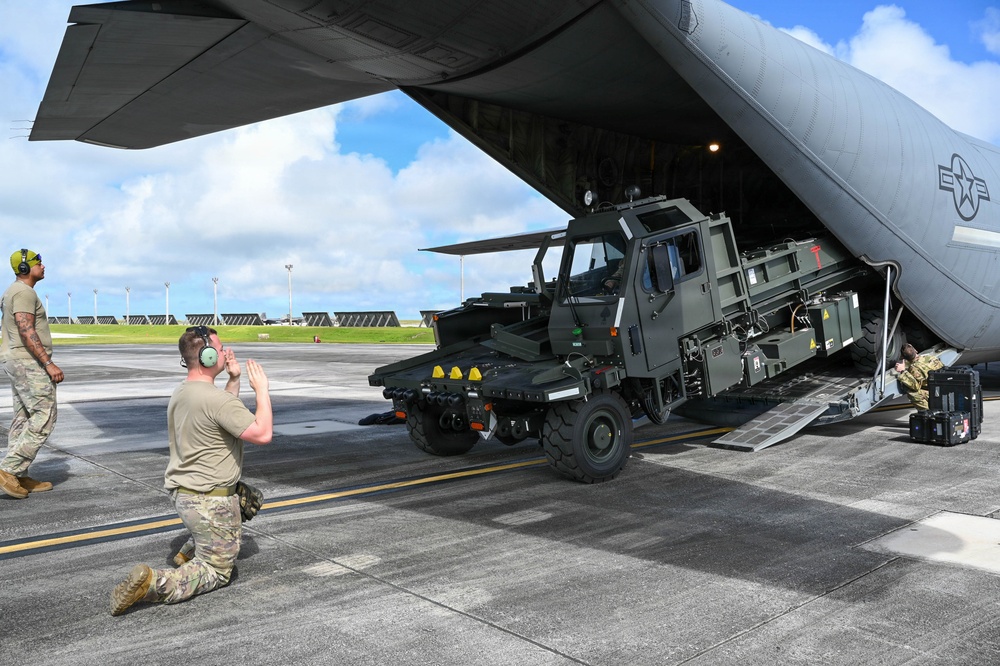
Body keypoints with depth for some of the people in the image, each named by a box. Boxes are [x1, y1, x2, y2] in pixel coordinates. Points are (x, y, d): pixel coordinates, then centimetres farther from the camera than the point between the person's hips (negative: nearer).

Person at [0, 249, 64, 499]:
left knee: (23, 419, 11)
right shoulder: (24, 292, -14)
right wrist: (49, 363, -26)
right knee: (44, 418, -9)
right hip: (28, 360, -11)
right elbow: (26, 332, -23)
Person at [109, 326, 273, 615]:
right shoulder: (216, 398, -24)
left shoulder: (179, 394, 6)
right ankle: (153, 582, -15)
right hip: (210, 502, -9)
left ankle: (193, 551, 27)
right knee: (217, 574, 6)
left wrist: (234, 379, 14)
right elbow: (262, 434, -23)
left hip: (181, 492, 9)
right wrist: (261, 389, -13)